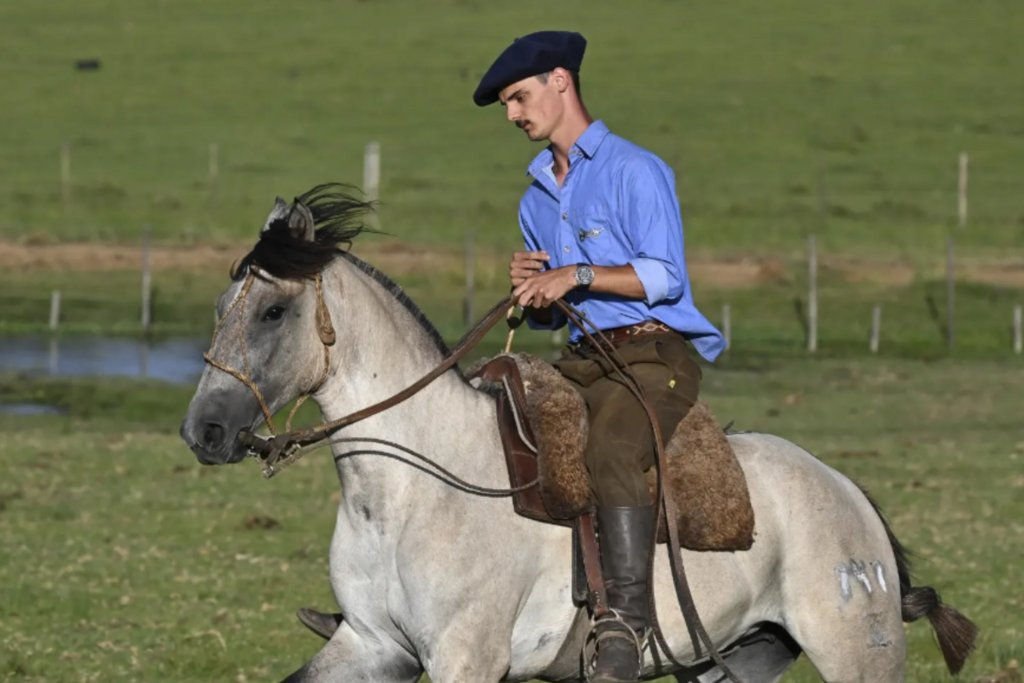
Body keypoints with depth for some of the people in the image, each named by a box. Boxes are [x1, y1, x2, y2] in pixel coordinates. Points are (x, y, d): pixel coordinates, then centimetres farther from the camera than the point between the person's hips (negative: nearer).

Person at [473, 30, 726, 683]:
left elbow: (665, 276, -12)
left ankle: (627, 618, -38)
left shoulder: (636, 171, -3)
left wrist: (578, 275, -20)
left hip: (653, 357, -9)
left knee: (612, 455, -35)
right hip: (581, 362, 9)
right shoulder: (537, 198, 21)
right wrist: (530, 287, 1)